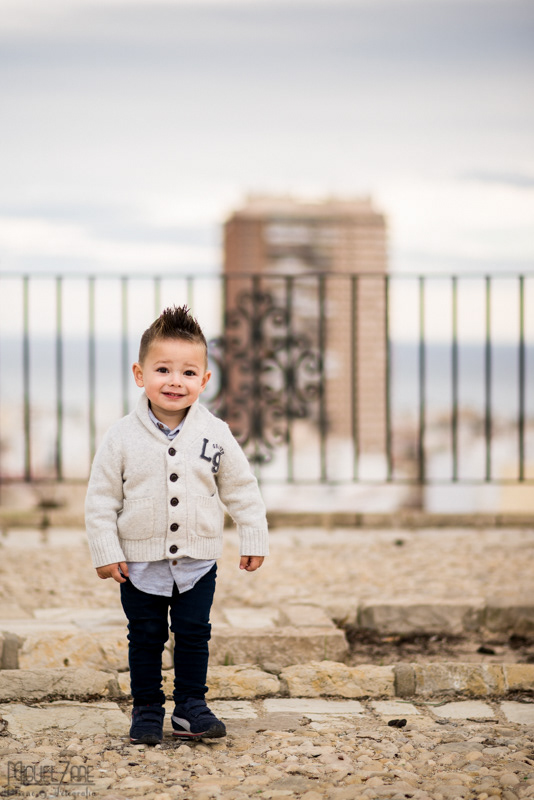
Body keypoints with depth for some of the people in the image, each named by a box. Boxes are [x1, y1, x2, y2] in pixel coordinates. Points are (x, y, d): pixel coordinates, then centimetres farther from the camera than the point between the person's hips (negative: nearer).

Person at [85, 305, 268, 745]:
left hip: (198, 560, 1)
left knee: (194, 634, 6)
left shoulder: (215, 435, -5)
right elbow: (102, 498, -4)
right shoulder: (122, 437, -9)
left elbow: (242, 490, 4)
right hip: (140, 561, -1)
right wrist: (106, 551, -7)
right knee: (146, 638, 7)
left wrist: (254, 539, 4)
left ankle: (191, 707, 18)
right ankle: (147, 709, 20)